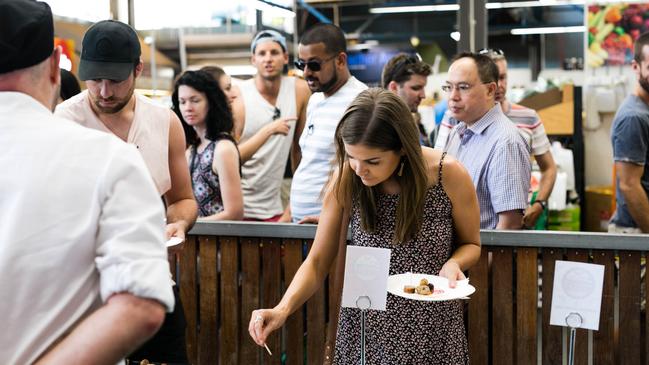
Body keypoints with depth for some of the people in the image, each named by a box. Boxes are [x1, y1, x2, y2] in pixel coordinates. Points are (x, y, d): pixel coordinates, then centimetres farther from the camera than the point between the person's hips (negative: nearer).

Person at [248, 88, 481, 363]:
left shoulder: (449, 175, -17)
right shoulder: (345, 179, -13)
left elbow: (470, 244, 2)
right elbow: (317, 262, -6)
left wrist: (454, 263, -21)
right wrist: (283, 308, -23)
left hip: (433, 331, -1)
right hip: (365, 328, 1)